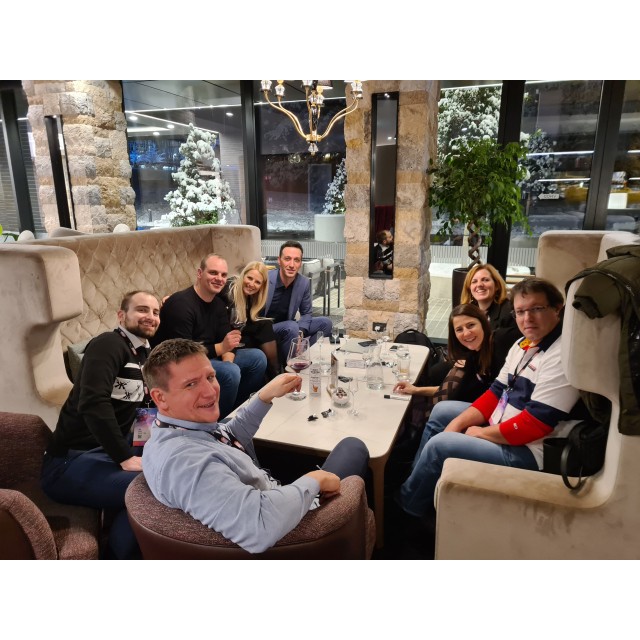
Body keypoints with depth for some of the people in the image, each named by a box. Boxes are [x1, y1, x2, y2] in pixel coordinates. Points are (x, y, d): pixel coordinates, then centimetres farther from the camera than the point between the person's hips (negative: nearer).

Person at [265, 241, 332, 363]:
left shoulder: (304, 283, -7)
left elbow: (306, 313, 4)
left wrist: (300, 331, -16)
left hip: (286, 328, 6)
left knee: (325, 323, -4)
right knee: (291, 327, -33)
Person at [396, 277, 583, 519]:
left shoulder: (561, 357, -24)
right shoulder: (523, 344, 7)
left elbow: (535, 424, -28)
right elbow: (497, 392, 9)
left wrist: (480, 433, -14)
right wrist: (457, 424, -3)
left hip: (526, 452, -10)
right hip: (501, 429, 10)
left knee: (439, 445, -16)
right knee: (441, 411, 16)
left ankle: (406, 510, 10)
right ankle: (416, 479, 26)